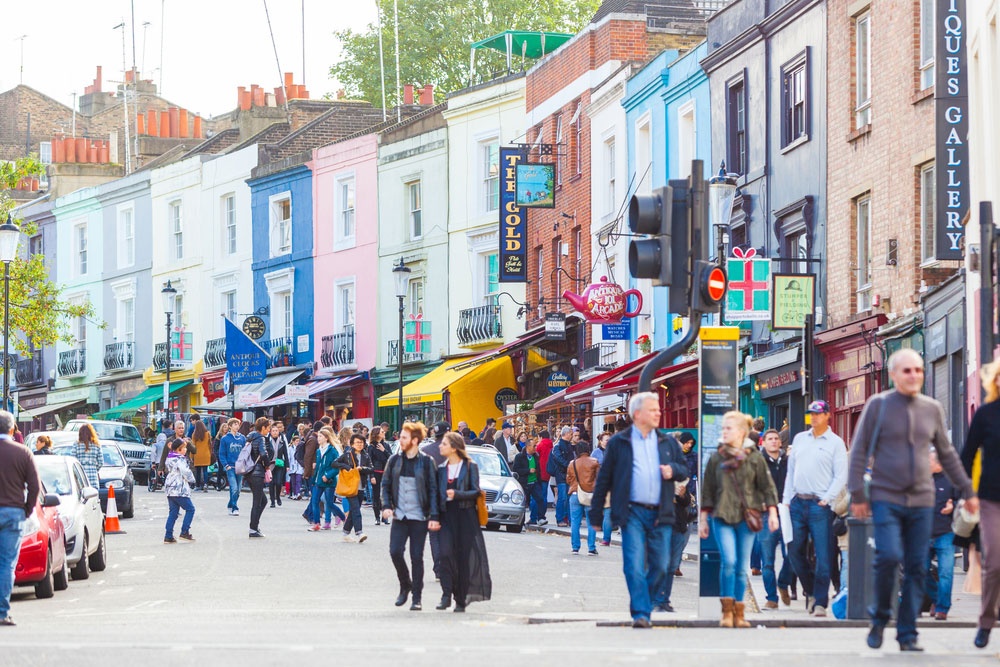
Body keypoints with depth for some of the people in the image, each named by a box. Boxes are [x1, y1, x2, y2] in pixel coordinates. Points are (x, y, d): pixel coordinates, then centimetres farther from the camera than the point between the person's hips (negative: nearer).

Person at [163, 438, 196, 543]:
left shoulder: (169, 458, 14)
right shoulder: (180, 460, -14)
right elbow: (186, 472, -19)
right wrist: (191, 479, -1)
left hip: (170, 489, 9)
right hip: (179, 490, -9)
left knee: (173, 512, 9)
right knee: (190, 509, 2)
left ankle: (168, 536, 5)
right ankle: (184, 532, -1)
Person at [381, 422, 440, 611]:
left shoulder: (426, 462, -4)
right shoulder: (394, 460, 6)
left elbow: (433, 490, -4)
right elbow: (385, 485, 12)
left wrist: (434, 517, -10)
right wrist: (386, 506, -3)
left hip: (419, 517, -3)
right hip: (399, 515, 3)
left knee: (417, 556, 0)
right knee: (395, 552, -7)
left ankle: (417, 597, 8)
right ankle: (405, 585, 17)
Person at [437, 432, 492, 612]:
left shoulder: (470, 466, 0)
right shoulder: (441, 469, 14)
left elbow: (475, 492, -5)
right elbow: (437, 493, 15)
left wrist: (457, 494, -19)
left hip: (465, 516, -3)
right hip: (447, 516, 3)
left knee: (465, 557, -2)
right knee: (446, 553, -15)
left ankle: (461, 600, 6)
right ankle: (447, 595, -14)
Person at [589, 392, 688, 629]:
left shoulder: (668, 442, 15)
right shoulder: (618, 442, 5)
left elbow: (684, 470, 21)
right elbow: (604, 479, 6)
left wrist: (673, 470, -5)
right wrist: (596, 515, 4)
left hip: (660, 514, 4)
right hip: (633, 512, -4)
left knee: (660, 566, 3)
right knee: (634, 565, -13)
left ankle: (644, 606, 21)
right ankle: (640, 614, -13)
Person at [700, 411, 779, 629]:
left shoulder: (754, 458, 5)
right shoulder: (717, 458, 8)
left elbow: (767, 487, 7)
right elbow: (707, 490, 12)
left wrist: (772, 513, 0)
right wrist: (703, 519, 10)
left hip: (747, 518, 0)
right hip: (722, 517, 0)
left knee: (742, 567, 3)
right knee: (729, 561, -16)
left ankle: (738, 613, 10)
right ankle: (727, 610, -7)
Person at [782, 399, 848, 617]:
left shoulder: (835, 443, 1)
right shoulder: (799, 439, 15)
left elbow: (841, 476, -3)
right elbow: (791, 470, 16)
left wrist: (826, 499, -12)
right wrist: (786, 499, 8)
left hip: (820, 504, -5)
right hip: (797, 502, 5)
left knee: (823, 556, -6)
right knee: (795, 552, 7)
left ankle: (820, 601, -3)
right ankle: (811, 591, 25)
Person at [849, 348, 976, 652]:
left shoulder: (932, 409, 10)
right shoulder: (878, 405, -1)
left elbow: (947, 454, 19)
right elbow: (859, 451, 0)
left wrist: (967, 490, 18)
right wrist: (857, 495, -6)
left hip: (921, 501, 4)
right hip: (886, 498, -4)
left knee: (916, 567, 1)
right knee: (889, 556, -19)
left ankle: (907, 634, 9)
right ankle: (880, 618, 3)